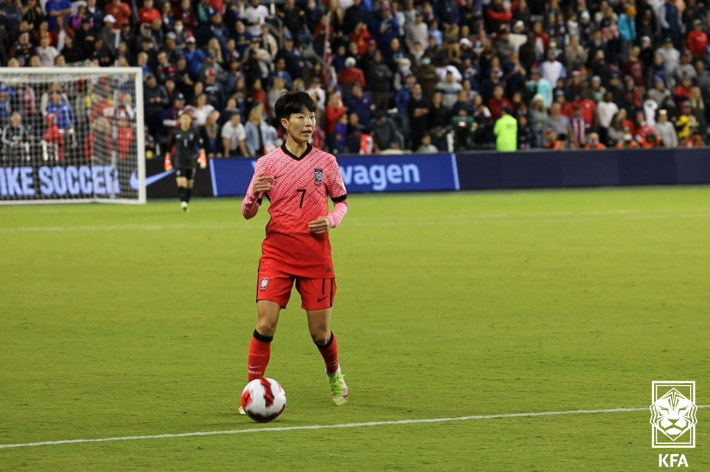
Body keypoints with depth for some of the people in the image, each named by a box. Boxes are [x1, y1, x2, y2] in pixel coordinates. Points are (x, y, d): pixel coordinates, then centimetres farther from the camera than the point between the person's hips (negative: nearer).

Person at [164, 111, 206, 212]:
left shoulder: (194, 132, 1)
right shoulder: (176, 132, 1)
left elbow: (200, 145, -4)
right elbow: (169, 147, 9)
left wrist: (202, 157, -17)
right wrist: (167, 160, 10)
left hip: (190, 161, 2)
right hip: (179, 162, -2)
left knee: (190, 184, 7)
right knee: (181, 182, -19)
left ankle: (186, 203, 20)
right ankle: (183, 201, -29)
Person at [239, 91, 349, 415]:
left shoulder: (326, 162, 3)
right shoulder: (267, 163, 1)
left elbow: (342, 202, 14)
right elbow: (247, 213, 4)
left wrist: (332, 220, -8)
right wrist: (253, 195, -19)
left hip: (316, 257, 1)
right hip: (276, 253, -1)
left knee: (320, 331, 4)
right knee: (265, 322, -14)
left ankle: (334, 374, 34)